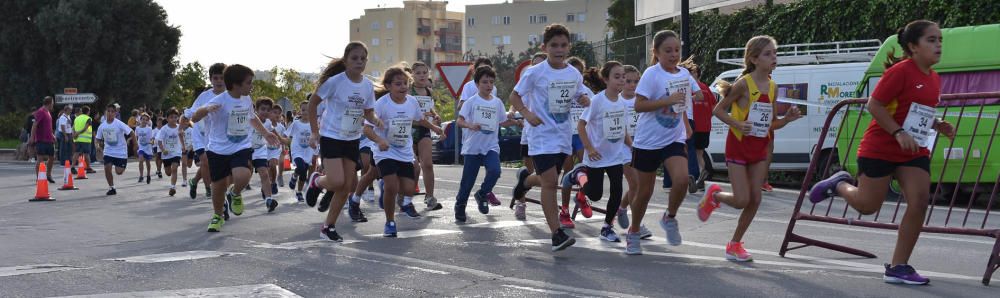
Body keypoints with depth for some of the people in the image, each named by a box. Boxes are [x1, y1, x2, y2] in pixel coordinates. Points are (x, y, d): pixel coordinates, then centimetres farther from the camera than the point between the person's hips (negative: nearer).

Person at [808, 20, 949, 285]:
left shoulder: (934, 78, 9)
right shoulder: (900, 71, -16)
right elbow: (874, 105, -18)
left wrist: (938, 125, 4)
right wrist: (899, 133, -25)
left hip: (915, 152, 7)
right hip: (880, 149, -7)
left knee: (920, 202, -9)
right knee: (868, 206, 2)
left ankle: (898, 267, -1)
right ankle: (841, 184, 36)